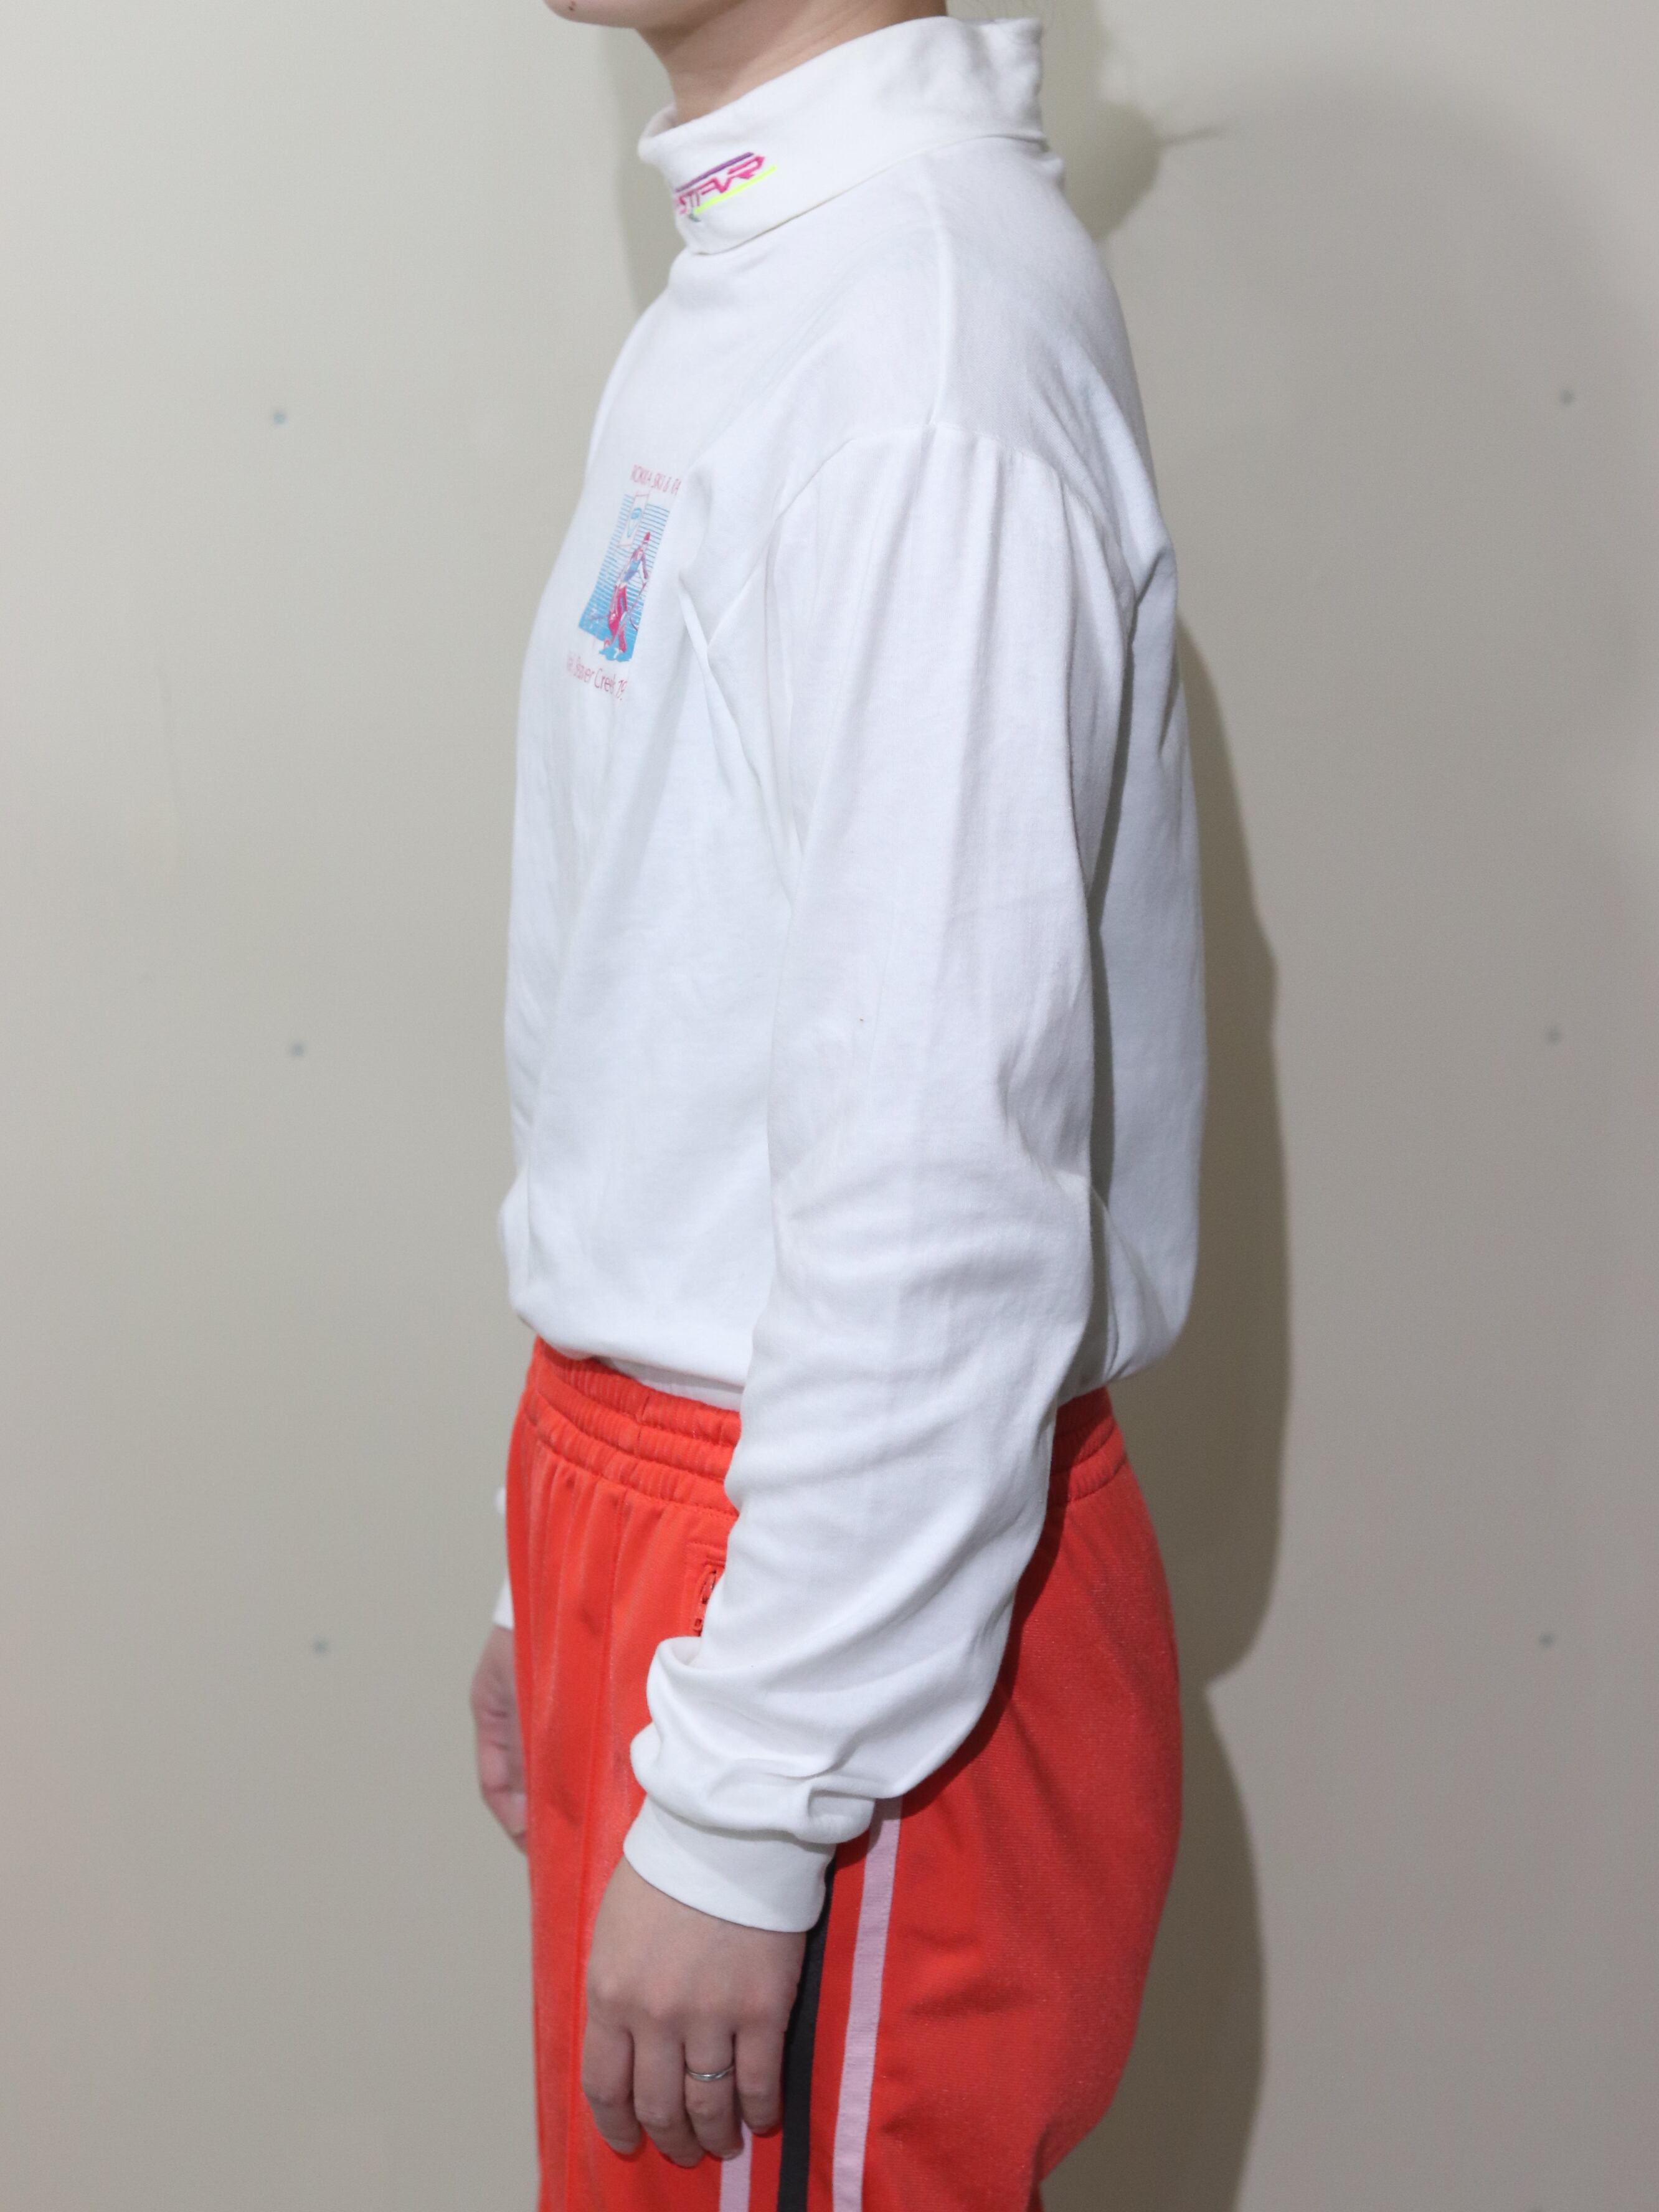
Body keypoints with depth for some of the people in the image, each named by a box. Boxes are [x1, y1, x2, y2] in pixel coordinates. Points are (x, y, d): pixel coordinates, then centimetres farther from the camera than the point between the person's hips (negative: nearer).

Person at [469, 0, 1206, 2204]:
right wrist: (574, 1564, 18)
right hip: (675, 1487, 9)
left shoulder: (916, 328, -21)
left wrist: (740, 1811, -20)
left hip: (842, 1570, -9)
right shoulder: (764, 286, 11)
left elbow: (945, 1186, -25)